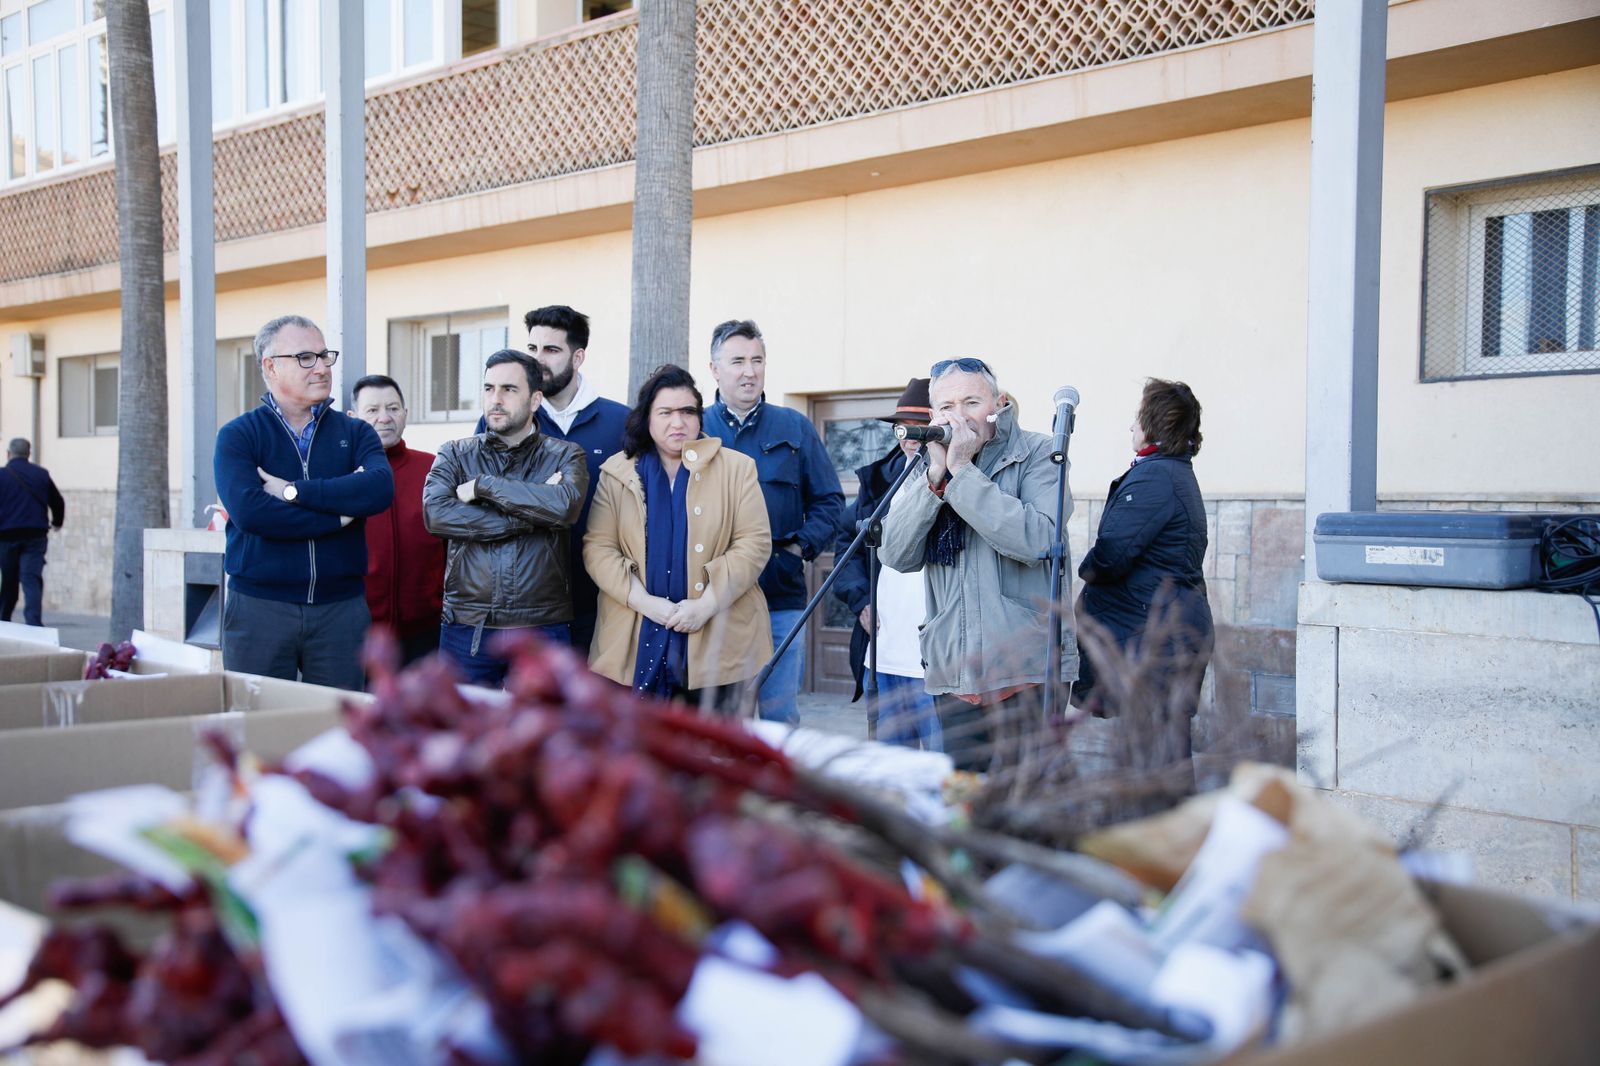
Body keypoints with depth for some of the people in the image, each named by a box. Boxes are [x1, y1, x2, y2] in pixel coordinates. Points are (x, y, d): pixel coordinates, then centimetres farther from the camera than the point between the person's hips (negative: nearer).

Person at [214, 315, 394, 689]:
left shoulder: (355, 433, 10)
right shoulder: (238, 436, 2)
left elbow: (380, 489, -11)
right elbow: (247, 511, -15)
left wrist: (293, 491, -14)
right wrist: (338, 515, -11)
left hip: (341, 606, 2)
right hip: (258, 607, -2)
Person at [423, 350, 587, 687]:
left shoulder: (564, 456, 5)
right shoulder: (455, 455, 9)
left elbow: (565, 505, -17)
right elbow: (435, 513, -11)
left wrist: (482, 485, -12)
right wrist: (531, 516, -12)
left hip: (543, 627, -1)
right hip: (466, 627, 1)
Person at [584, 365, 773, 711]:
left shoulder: (736, 468, 7)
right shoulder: (617, 473, 9)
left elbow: (755, 543, -1)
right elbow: (598, 547, 2)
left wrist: (707, 604, -12)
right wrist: (644, 602, -11)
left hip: (716, 640, 0)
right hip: (637, 644, 1)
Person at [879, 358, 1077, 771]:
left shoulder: (1035, 454, -2)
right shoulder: (925, 468, 12)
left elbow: (1038, 540, -19)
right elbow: (898, 555, -1)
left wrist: (963, 472, -16)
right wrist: (936, 476, -11)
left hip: (1027, 669, -4)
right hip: (952, 672, 5)